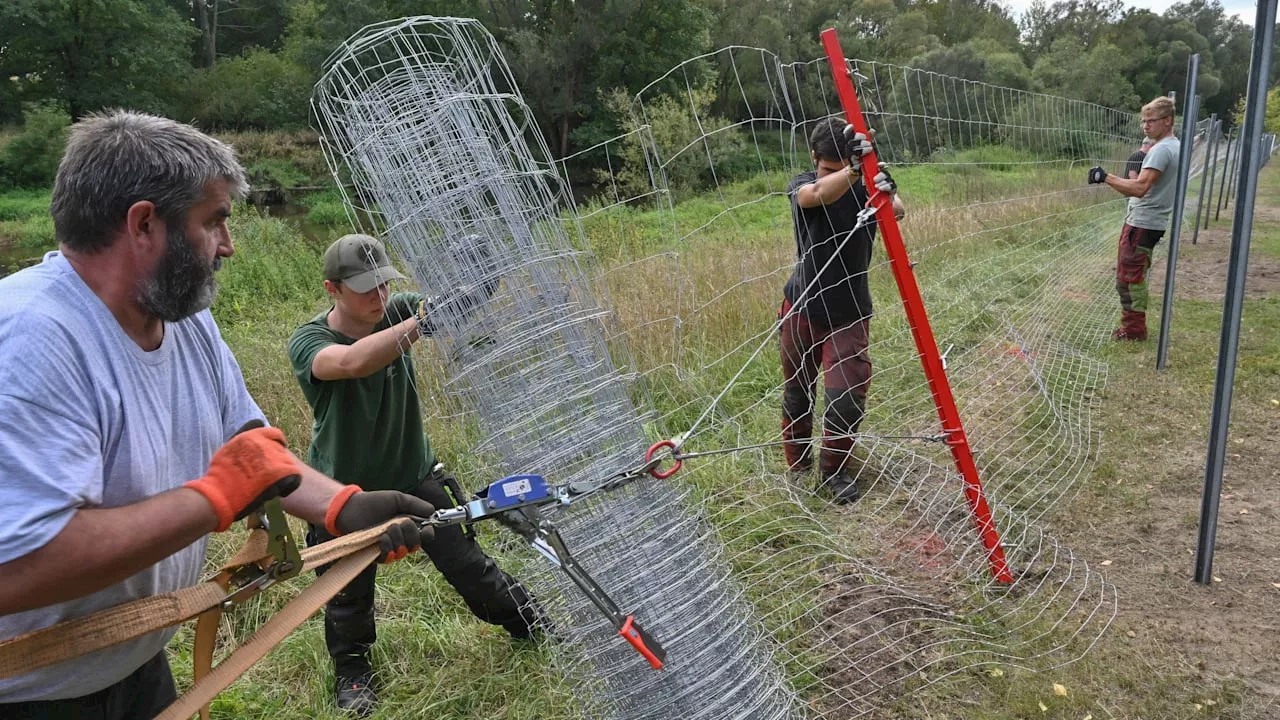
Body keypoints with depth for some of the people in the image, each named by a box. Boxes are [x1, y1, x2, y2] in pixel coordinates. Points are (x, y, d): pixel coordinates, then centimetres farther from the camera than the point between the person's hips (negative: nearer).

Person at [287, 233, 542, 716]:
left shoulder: (394, 314, -14)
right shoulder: (307, 342, -24)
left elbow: (475, 293, -21)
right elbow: (352, 362, -48)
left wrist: (480, 266, -45)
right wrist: (426, 319, -56)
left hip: (414, 473, 2)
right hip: (347, 490, -2)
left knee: (466, 562, 10)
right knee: (349, 590, 16)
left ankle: (528, 625, 34)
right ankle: (351, 669, 45)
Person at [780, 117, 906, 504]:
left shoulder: (867, 185, -8)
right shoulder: (801, 186, -11)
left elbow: (897, 211, -30)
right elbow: (819, 194, -36)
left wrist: (888, 194, -53)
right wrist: (853, 169, -55)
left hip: (850, 315, 0)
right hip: (803, 310, 0)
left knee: (846, 396, -7)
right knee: (797, 392, 14)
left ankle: (834, 472, 19)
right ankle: (797, 467, 36)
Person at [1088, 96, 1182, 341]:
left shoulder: (1160, 150, -18)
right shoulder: (1176, 146, 15)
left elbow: (1140, 188, -28)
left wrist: (1106, 177, -27)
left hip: (1142, 224, -10)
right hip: (1154, 222, 10)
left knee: (1129, 277, -5)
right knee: (1136, 276, 16)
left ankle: (1133, 330, 0)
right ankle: (1134, 324, 23)